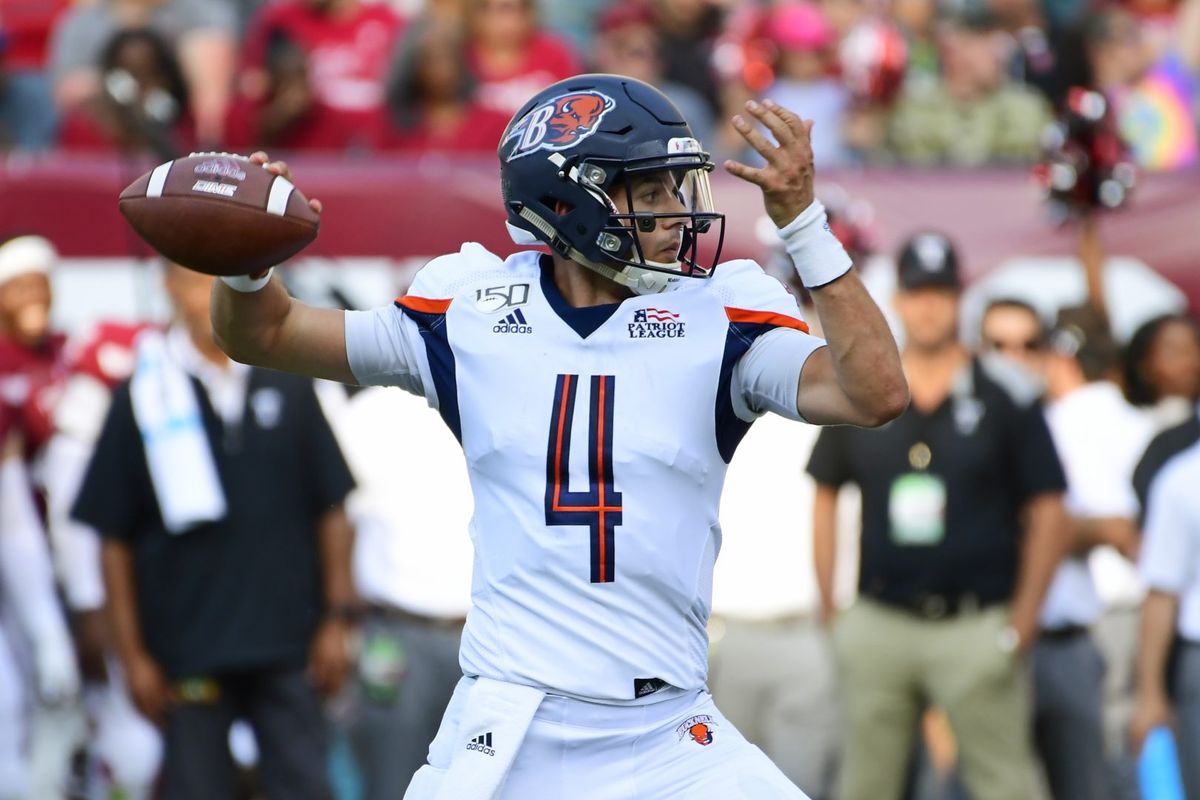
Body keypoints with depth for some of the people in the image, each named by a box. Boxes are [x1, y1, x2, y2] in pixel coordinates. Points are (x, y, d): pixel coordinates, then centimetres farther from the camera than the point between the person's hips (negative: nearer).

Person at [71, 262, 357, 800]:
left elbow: (331, 512, 9)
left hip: (287, 640, 1)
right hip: (188, 650, -1)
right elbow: (114, 540, 0)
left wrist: (336, 616, 3)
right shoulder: (143, 398, 0)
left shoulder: (288, 386, 6)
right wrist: (132, 654, -3)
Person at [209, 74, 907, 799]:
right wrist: (244, 261, -12)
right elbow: (266, 334, 11)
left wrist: (803, 221, -19)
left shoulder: (718, 317, 0)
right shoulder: (472, 315, 3)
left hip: (669, 740, 0)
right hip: (505, 737, 0)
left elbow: (876, 394, -14)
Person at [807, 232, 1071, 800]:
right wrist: (829, 605, 8)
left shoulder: (1005, 396, 0)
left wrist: (1022, 620, -4)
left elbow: (1048, 512, 1)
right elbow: (825, 498, 15)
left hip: (976, 628, -3)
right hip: (878, 622, 3)